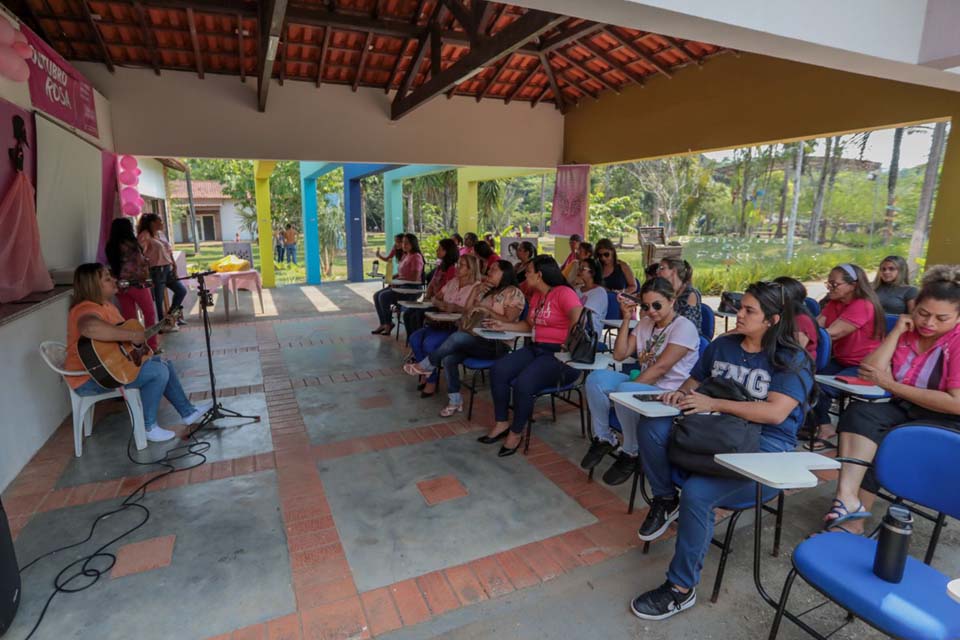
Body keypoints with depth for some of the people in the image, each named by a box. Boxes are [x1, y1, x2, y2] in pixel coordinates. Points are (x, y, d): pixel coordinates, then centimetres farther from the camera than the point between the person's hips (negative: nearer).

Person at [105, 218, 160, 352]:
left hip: (121, 285, 6)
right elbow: (141, 264, -9)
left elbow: (112, 266, 10)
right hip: (137, 283, -6)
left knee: (129, 317, 9)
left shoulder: (110, 247, 7)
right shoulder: (131, 243, -11)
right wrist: (147, 280, 4)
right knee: (150, 313, 7)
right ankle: (152, 345, 8)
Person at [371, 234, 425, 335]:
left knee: (384, 296, -22)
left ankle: (389, 323, -3)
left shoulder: (416, 257, -13)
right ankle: (383, 323, 4)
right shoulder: (405, 256, 15)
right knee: (376, 295, -2)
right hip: (401, 286, 10)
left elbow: (415, 278, -20)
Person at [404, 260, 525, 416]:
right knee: (448, 358, -21)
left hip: (496, 344, -7)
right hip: (477, 340, 7)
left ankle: (427, 366, -10)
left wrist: (487, 310, -15)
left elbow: (508, 321, -12)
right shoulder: (485, 290, 21)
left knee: (457, 337, -31)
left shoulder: (514, 293, -1)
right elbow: (467, 313, 16)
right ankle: (455, 400, -7)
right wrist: (477, 292, 6)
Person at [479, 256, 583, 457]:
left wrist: (568, 348, -32)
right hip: (535, 348, 8)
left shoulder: (563, 293, -11)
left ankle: (516, 432, -4)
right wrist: (503, 326, 19)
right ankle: (502, 423, 0)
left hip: (558, 354, -8)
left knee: (522, 384, -29)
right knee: (498, 370, -13)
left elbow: (579, 321, -24)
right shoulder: (536, 295, 17)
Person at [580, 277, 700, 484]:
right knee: (596, 378, -16)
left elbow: (660, 367, -20)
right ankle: (604, 439, 0)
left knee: (625, 391, -35)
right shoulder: (645, 323, 13)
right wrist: (626, 318, -1)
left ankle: (631, 453, -11)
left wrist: (629, 386, -21)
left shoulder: (684, 327, -11)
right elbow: (619, 354, 5)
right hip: (644, 386, 7)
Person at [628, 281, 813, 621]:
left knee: (696, 493, -31)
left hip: (762, 447, -5)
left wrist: (713, 404, -21)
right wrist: (681, 394, -6)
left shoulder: (793, 360, -6)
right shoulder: (722, 345, 11)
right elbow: (694, 380, 19)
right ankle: (665, 500, 0)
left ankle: (681, 588, -10)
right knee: (652, 425, -25)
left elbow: (775, 413, -19)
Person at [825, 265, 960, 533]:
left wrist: (892, 385, -18)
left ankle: (853, 520, -15)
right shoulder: (908, 332, 6)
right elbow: (872, 371, -8)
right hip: (905, 410, 5)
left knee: (880, 444, -28)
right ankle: (848, 499, -35)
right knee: (859, 412, -26)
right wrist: (897, 331, -9)